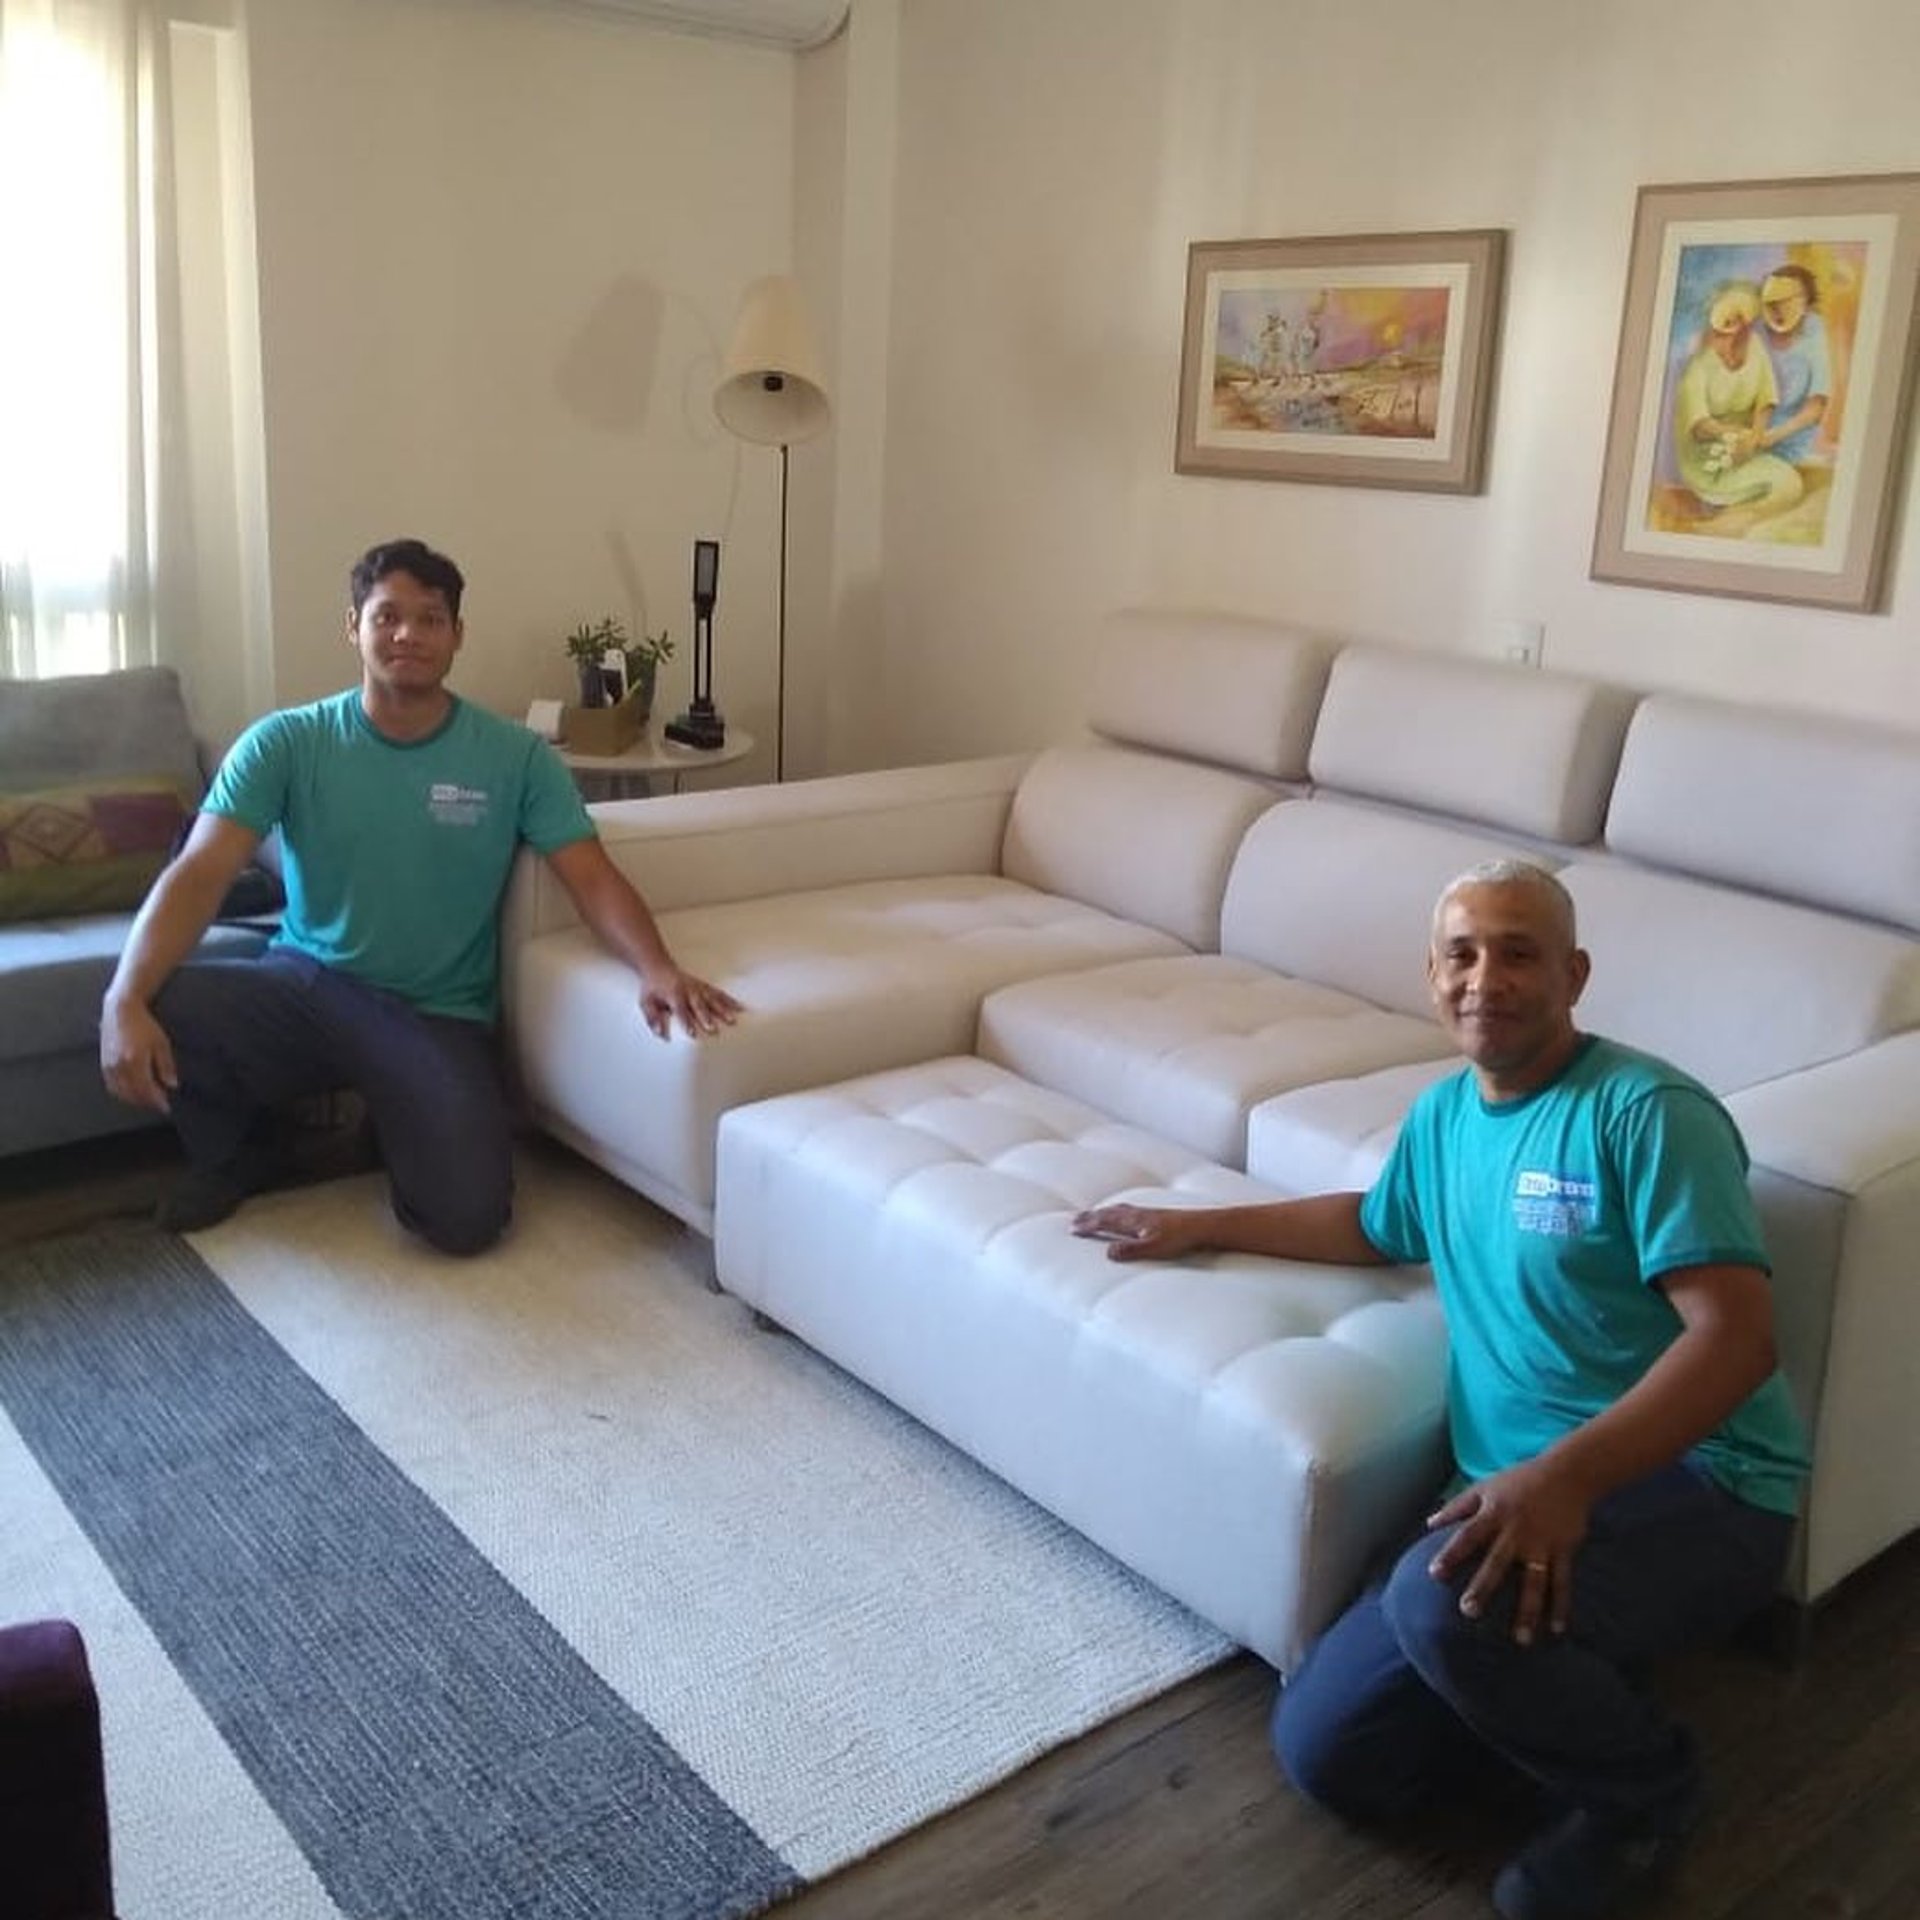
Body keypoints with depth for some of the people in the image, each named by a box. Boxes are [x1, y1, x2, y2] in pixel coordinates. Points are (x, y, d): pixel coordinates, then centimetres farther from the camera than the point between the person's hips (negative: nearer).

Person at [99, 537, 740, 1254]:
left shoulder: (516, 757, -3)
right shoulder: (285, 743, -4)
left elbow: (594, 879, -7)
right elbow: (198, 874, -12)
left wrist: (658, 968, -29)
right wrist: (126, 999, -29)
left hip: (440, 1016, -1)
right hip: (306, 985, 1)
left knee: (467, 1218, -22)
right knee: (155, 1011, -29)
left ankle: (396, 1123, 17)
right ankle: (237, 1153, 7)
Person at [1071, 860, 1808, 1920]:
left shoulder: (1646, 1110, -14)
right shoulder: (1443, 1113, 12)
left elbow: (1737, 1333, -23)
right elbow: (1373, 1226, 33)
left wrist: (1567, 1474, -36)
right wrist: (1197, 1225, 32)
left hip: (1694, 1486, -6)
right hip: (1522, 1490, 7)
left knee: (1448, 1601, -36)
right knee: (1323, 1750, -5)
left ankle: (1642, 1791, -4)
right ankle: (1567, 1688, 17)